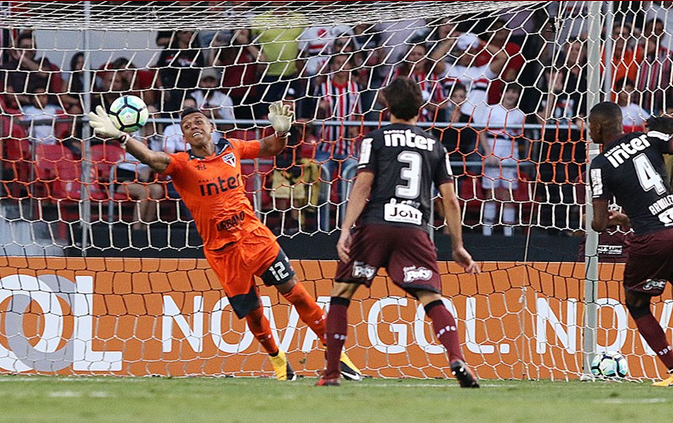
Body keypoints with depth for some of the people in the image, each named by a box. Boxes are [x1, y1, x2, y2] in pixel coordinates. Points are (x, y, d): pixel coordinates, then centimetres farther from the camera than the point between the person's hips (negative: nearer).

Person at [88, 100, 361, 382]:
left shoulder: (231, 149, 4)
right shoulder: (182, 164, -8)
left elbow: (271, 148, 17)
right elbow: (151, 158, -25)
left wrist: (281, 131, -6)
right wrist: (119, 137, -42)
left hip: (255, 235, 2)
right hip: (222, 250, -2)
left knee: (293, 290, -3)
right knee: (253, 311, 3)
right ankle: (276, 358, 30)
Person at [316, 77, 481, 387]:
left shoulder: (376, 139, 9)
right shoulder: (435, 146, 17)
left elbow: (363, 186, -3)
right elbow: (450, 200, 13)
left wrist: (346, 230, -8)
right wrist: (458, 246, 19)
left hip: (374, 225, -2)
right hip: (414, 230, 2)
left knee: (341, 292, 10)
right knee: (431, 298, -3)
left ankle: (331, 372, 6)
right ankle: (457, 359, -26)